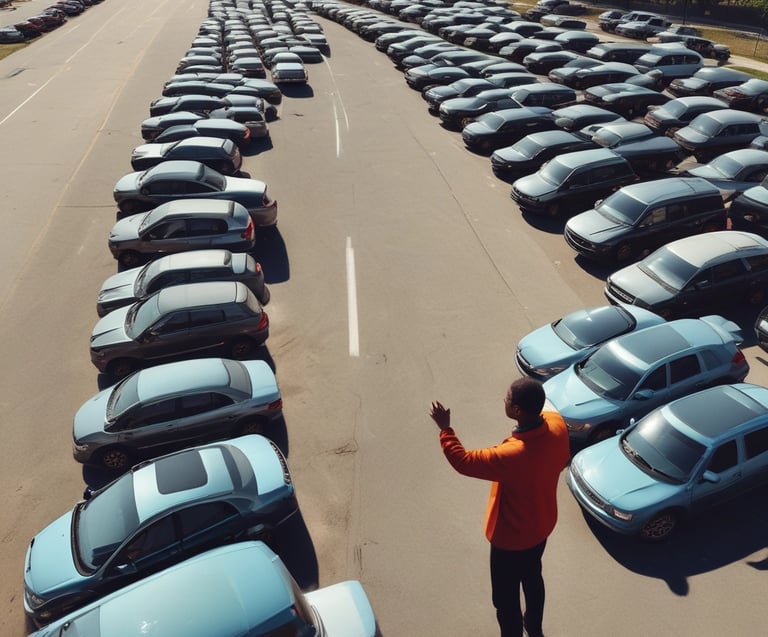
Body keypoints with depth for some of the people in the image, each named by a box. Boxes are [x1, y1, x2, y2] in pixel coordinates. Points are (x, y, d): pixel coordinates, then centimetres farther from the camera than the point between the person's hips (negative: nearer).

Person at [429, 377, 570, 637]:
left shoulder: (511, 455, -40)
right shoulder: (557, 424, -21)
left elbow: (463, 460, -26)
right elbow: (563, 460, 1)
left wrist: (445, 428, -15)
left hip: (511, 538, -8)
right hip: (542, 525, 8)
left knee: (505, 598, 18)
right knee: (532, 577, 33)